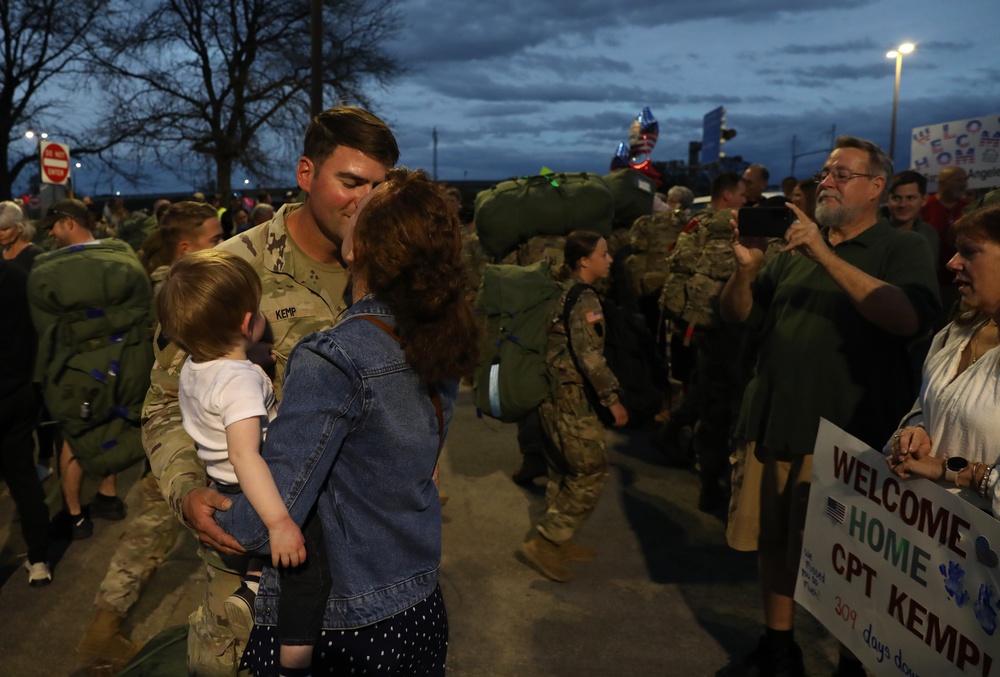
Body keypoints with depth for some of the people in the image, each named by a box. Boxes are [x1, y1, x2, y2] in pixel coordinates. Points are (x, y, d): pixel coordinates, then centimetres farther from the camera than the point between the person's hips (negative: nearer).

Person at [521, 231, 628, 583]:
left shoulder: (561, 291, 12)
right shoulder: (583, 298, -17)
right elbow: (589, 356, -22)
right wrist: (613, 398, -18)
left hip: (554, 394, 10)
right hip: (571, 397, -10)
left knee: (563, 471, 18)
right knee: (591, 472, -2)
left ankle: (557, 541, 28)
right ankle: (544, 542, 1)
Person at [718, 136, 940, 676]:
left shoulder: (902, 249, -2)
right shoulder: (796, 248, 13)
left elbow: (911, 317, -22)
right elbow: (738, 315, 12)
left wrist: (825, 256, -24)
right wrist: (746, 266, -9)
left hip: (846, 435, -5)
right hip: (771, 424, 5)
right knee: (772, 541, 14)